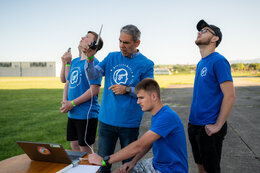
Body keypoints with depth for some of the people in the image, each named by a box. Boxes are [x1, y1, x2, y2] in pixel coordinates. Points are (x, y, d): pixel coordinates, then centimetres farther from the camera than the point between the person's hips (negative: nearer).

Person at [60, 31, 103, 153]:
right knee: (74, 146, 17)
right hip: (72, 113, 8)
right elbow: (67, 83, 18)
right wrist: (64, 101, 0)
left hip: (86, 114, -8)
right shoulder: (74, 61, 12)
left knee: (85, 149, 3)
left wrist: (72, 103, -17)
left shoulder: (93, 63, -13)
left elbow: (94, 90, -19)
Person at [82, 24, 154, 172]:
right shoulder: (112, 57, 6)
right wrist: (89, 58, -18)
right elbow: (93, 75, -1)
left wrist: (127, 90, -17)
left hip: (129, 123, -3)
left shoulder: (146, 64, -4)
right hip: (107, 120, 3)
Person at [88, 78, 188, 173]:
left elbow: (139, 146, -28)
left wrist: (105, 161, -25)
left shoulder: (167, 117, -25)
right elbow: (148, 143, 14)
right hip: (155, 163, 9)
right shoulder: (156, 115, 6)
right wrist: (133, 162, 1)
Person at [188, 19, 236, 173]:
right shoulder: (200, 63, 11)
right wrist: (193, 120, 14)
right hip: (194, 124, 8)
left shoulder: (218, 61, -14)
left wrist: (218, 126, -18)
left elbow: (230, 96, -19)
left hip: (208, 128, -8)